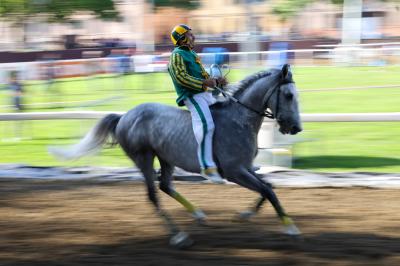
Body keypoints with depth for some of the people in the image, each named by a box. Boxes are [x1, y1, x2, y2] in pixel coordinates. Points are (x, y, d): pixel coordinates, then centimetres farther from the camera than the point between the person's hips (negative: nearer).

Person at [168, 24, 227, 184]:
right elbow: (182, 77, -16)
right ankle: (208, 167, -33)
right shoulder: (177, 55, -4)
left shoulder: (192, 55, 24)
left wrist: (217, 81, 8)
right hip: (191, 96, -10)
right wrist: (205, 83, -22)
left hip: (205, 94, 10)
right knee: (206, 125, -28)